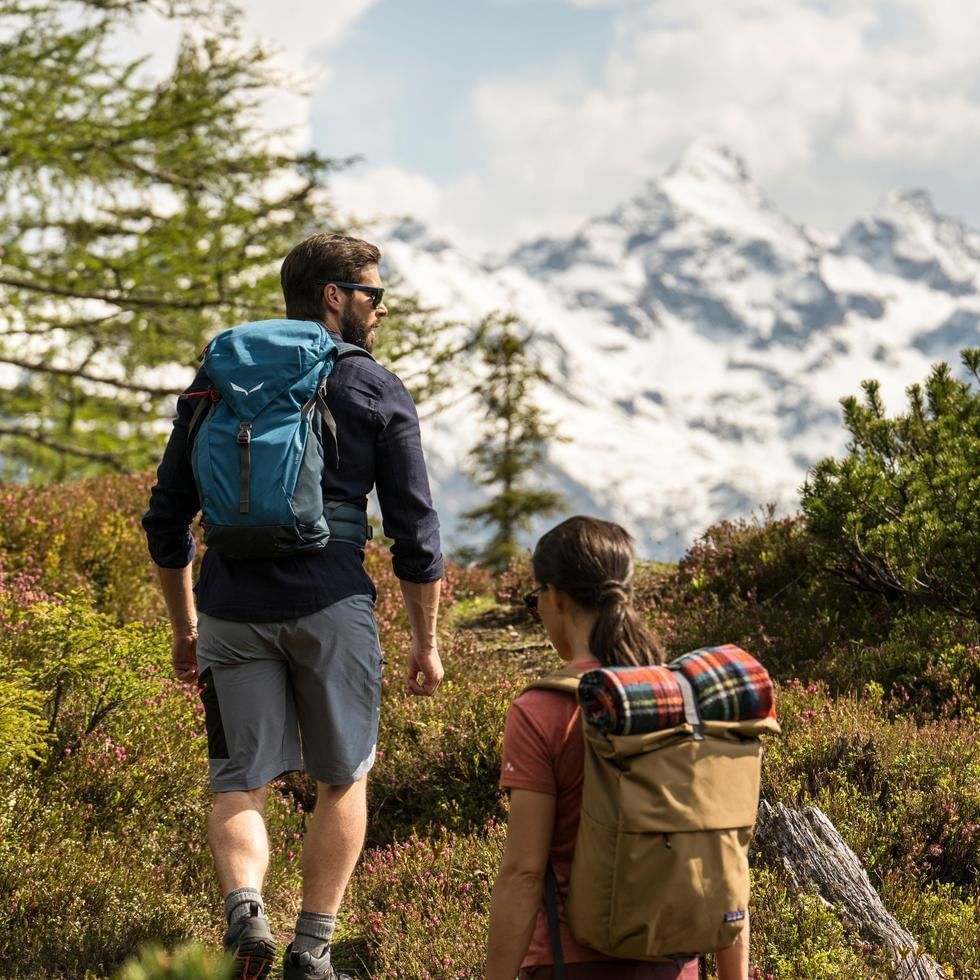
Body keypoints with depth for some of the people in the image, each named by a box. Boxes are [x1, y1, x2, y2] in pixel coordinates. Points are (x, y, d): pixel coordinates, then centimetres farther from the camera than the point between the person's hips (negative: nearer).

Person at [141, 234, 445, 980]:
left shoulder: (216, 378, 12)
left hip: (232, 609, 2)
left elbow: (167, 518, 14)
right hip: (331, 608, -2)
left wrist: (185, 626, 22)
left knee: (239, 784, 6)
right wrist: (426, 642, 10)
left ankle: (244, 907, -21)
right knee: (343, 781, 13)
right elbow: (415, 531, 1)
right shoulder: (377, 392, 3)